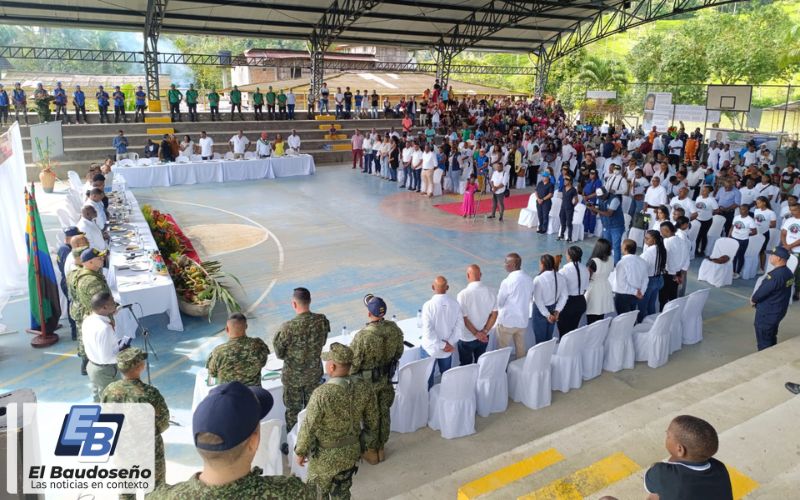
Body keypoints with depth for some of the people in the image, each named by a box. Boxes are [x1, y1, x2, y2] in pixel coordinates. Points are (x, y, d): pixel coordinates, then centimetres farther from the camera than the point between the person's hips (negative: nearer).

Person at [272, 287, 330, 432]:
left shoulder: (288, 327, -28)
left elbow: (279, 353, -14)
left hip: (293, 376, -3)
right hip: (314, 373, 3)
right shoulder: (323, 320, -16)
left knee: (293, 410, 18)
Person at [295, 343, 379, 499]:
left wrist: (300, 451, -5)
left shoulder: (322, 394, -31)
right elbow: (373, 420, -2)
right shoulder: (363, 388, -14)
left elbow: (308, 427, -22)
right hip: (351, 452, 4)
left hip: (325, 455, -4)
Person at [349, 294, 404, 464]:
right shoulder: (394, 329, -15)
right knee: (384, 412, 21)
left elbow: (353, 362, -21)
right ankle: (381, 447, 38)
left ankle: (371, 451, 32)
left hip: (367, 381, -5)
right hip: (386, 378, 5)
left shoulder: (363, 336, -32)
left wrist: (348, 378, -1)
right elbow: (399, 351, 2)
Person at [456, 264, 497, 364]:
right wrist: (484, 331, -7)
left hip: (467, 338, -4)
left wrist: (476, 333, -13)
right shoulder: (491, 292, -10)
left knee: (466, 365, 16)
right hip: (484, 337, 4)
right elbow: (494, 314, -6)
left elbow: (464, 318, -21)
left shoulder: (463, 294, -23)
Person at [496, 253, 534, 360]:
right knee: (521, 349, 21)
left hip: (507, 321, -6)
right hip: (523, 320, 6)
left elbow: (499, 302, -12)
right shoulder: (529, 279, -4)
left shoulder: (507, 282, -23)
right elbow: (530, 298, 9)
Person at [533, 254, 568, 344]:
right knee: (549, 338, 18)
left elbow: (538, 300, -19)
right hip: (553, 309, 5)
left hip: (541, 310, -5)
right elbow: (564, 296, -1)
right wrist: (557, 311, 0)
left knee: (540, 340, 7)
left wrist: (547, 315, -14)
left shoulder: (538, 279, -21)